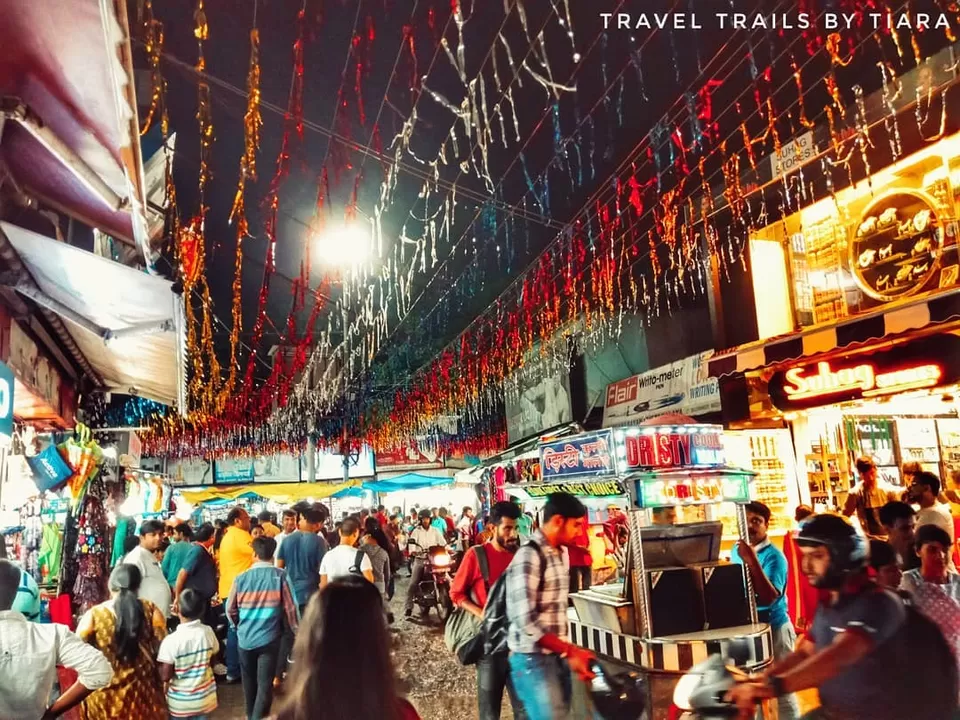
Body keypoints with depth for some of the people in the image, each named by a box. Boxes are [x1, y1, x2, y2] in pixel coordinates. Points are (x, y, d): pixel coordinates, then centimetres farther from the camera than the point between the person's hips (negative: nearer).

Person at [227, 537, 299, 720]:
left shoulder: (241, 578, -4)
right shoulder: (280, 576, -10)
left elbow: (230, 609, 6)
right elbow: (291, 608, -6)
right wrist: (297, 632, 8)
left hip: (245, 638, 3)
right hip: (269, 638, -3)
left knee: (249, 681, 21)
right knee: (265, 683, 3)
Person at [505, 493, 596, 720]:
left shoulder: (561, 553, 11)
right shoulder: (529, 556, -18)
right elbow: (526, 622, -23)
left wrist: (569, 651, 10)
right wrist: (570, 651, -23)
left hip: (558, 656, 8)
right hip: (533, 658, -8)